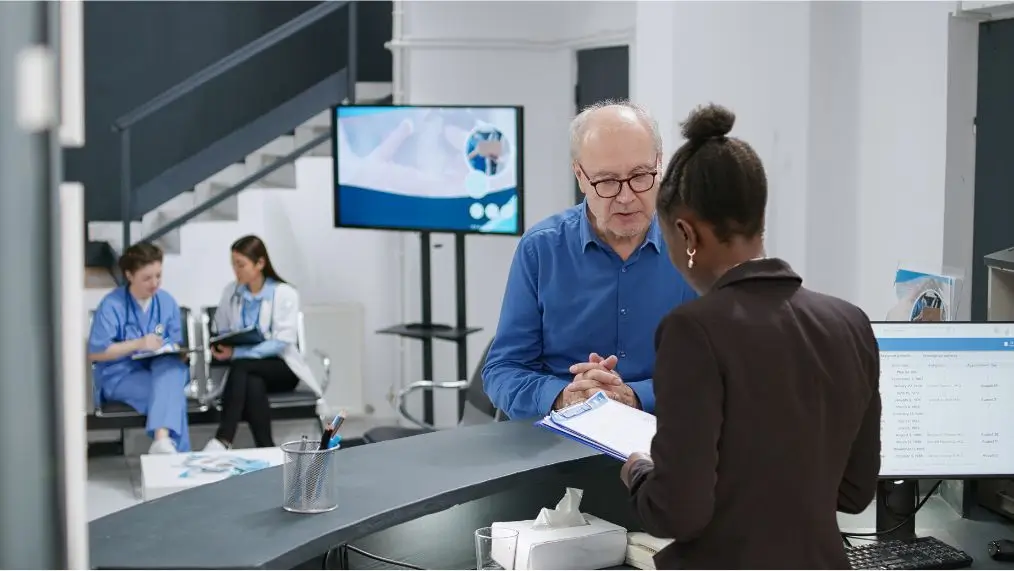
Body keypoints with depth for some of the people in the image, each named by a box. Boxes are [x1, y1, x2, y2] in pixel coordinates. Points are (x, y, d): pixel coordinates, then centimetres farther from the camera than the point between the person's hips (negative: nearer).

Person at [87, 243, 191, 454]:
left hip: (161, 370, 4)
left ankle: (162, 441, -49)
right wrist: (138, 344, -20)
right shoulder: (112, 305, -8)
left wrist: (179, 352, -15)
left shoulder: (167, 302, 6)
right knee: (171, 391, -33)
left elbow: (176, 346, 11)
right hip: (120, 377, -4)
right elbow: (94, 353, -11)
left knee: (171, 366, -35)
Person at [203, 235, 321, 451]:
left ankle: (223, 440, -42)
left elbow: (281, 343, -14)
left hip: (280, 368, -3)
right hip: (248, 368, 3)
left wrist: (236, 353, -24)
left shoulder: (285, 294, -5)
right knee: (252, 384, -35)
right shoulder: (230, 292, 8)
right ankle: (265, 449, -39)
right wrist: (222, 347, -13)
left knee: (241, 367, -34)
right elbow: (221, 331, 14)